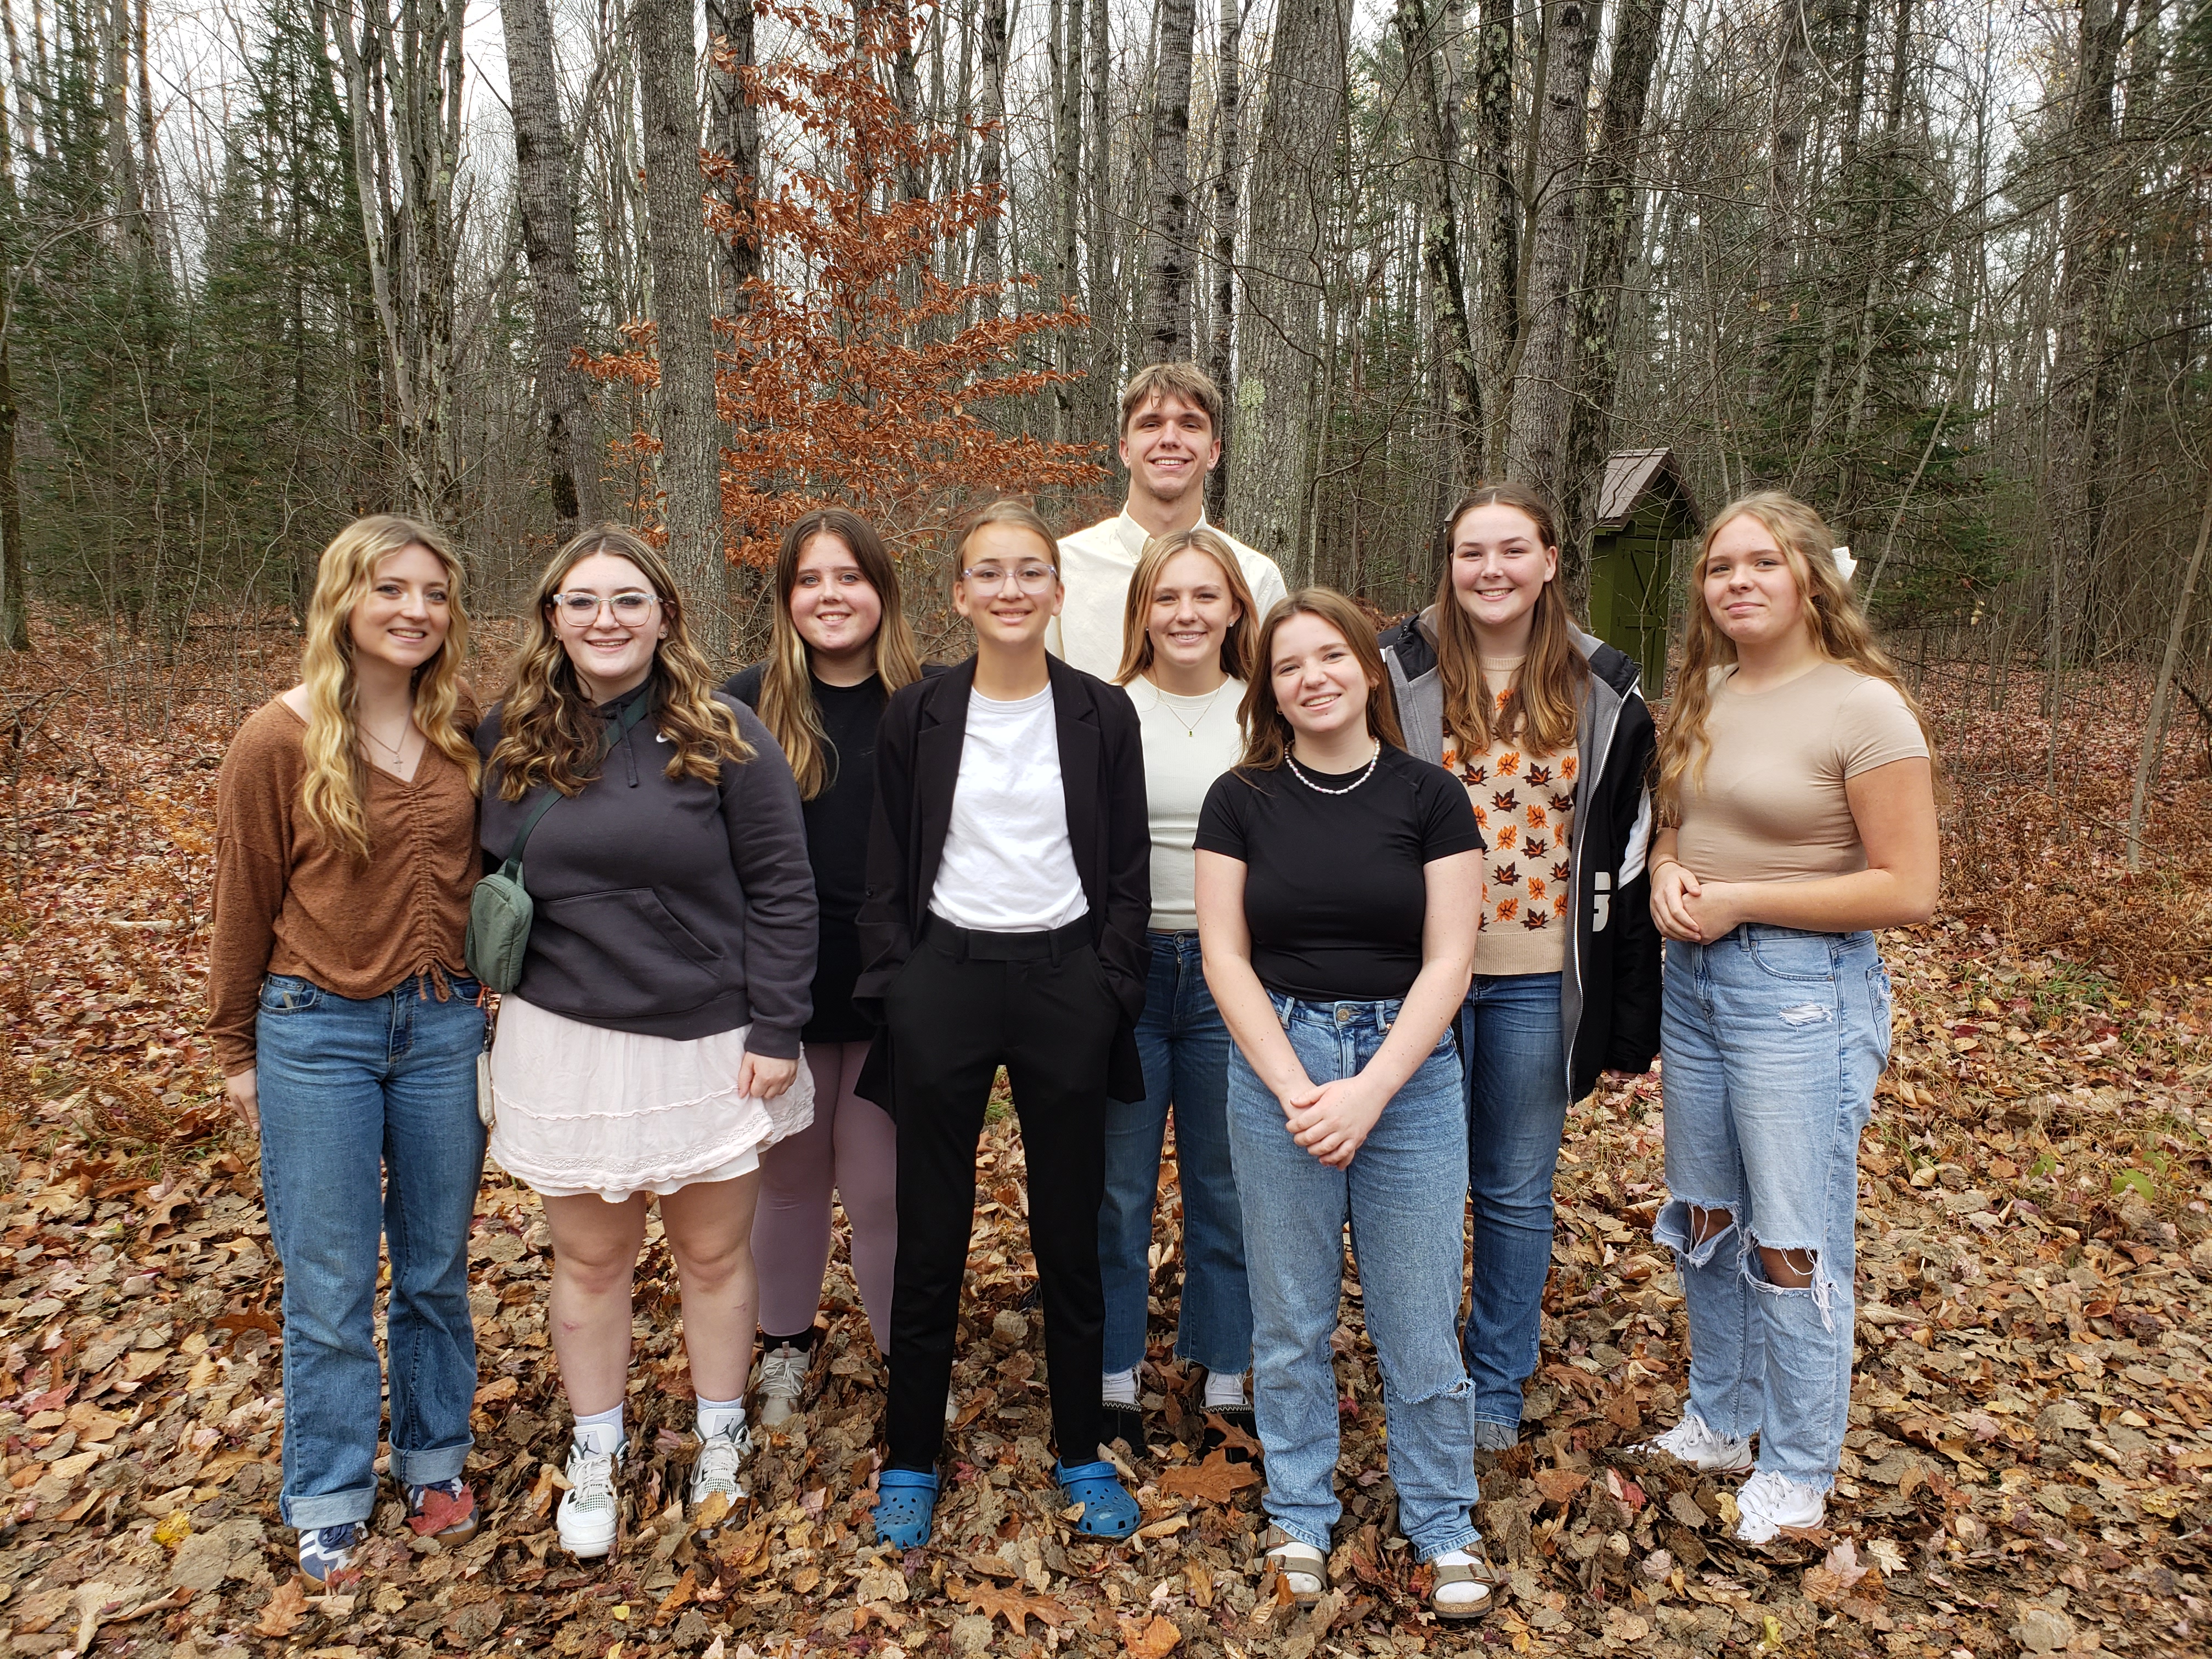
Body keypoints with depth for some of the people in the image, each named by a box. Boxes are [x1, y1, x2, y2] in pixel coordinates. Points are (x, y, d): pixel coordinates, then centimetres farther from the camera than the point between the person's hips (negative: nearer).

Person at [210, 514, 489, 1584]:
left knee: (437, 1266, 16)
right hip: (316, 1029, -2)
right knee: (330, 1285, 9)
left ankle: (435, 1458, 35)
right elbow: (245, 905, -3)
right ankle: (329, 1500, 28)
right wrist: (236, 1051, 4)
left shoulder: (467, 730, -3)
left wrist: (490, 991, 4)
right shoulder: (278, 742, -10)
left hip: (444, 1022, 3)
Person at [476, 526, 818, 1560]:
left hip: (710, 1043, -2)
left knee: (714, 1253, 13)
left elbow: (779, 889, -7)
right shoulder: (510, 741, 0)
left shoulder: (723, 736, -8)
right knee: (590, 1257, 15)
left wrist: (776, 1030, -10)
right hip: (567, 1043, 2)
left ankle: (720, 1439, 35)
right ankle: (595, 1455, 36)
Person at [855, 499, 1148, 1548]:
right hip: (944, 983, 0)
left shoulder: (1103, 715, 1)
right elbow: (887, 872, 4)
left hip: (1066, 983, 0)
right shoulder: (917, 715, 1)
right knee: (931, 1236, 9)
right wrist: (896, 989, -4)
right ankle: (909, 1461, 27)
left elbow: (1127, 874, 3)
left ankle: (1082, 1454, 29)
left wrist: (1109, 992, -5)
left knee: (1070, 1234, 11)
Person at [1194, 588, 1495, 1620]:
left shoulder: (1430, 798, 0)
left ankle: (1444, 1526, 27)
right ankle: (1299, 1516, 30)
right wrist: (1296, 1089, -11)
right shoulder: (1242, 800, 1)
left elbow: (1447, 961, -3)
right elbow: (1226, 956, -1)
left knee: (1420, 1318, 6)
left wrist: (1368, 1092, -12)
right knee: (1289, 1315, 11)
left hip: (1411, 1070, 0)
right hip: (1277, 1062, 1)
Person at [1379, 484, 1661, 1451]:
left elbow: (1625, 852, 4)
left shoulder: (1602, 690, 2)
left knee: (1517, 1192, 13)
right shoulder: (1397, 673, -4)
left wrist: (1628, 1010, 2)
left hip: (1539, 982, 1)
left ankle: (1497, 1388, 33)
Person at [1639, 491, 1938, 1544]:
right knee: (1704, 1216, 16)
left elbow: (1908, 891, -15)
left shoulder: (1863, 707, -13)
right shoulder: (1706, 696, 8)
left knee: (1792, 1240, 2)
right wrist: (1668, 874, -5)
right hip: (1694, 976, 7)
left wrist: (1741, 901, -17)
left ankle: (1799, 1468, 22)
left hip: (1802, 989, -7)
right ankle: (1722, 1422, 35)